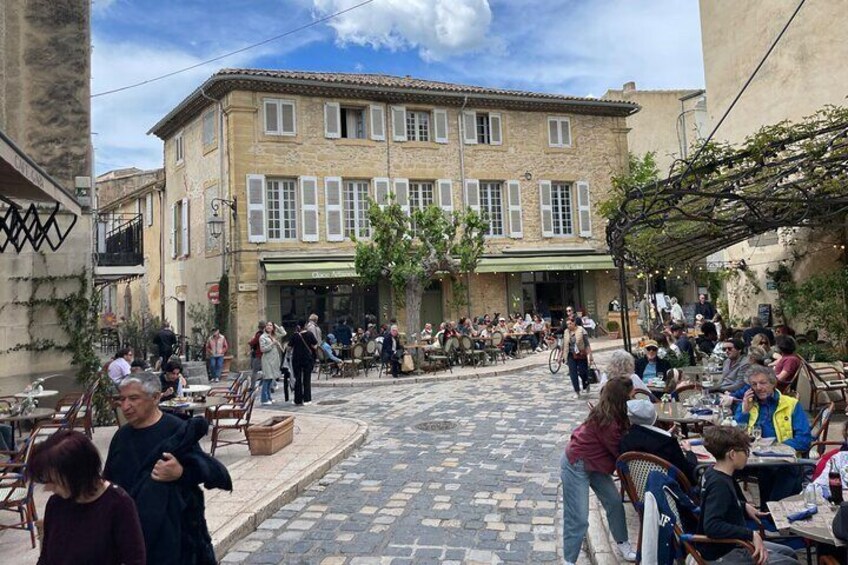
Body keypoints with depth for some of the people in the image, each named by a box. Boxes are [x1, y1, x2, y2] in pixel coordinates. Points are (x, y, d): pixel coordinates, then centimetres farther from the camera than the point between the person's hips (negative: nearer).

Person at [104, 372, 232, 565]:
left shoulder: (176, 431, -14)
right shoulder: (122, 436, 6)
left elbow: (215, 470, -20)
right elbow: (109, 482, 16)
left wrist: (181, 473, -36)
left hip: (172, 530, -6)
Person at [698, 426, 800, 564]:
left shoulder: (713, 473, 1)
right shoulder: (720, 484, -27)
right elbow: (712, 526, -37)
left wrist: (743, 506, 11)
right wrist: (751, 535, -32)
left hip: (730, 544, 10)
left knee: (789, 553, 19)